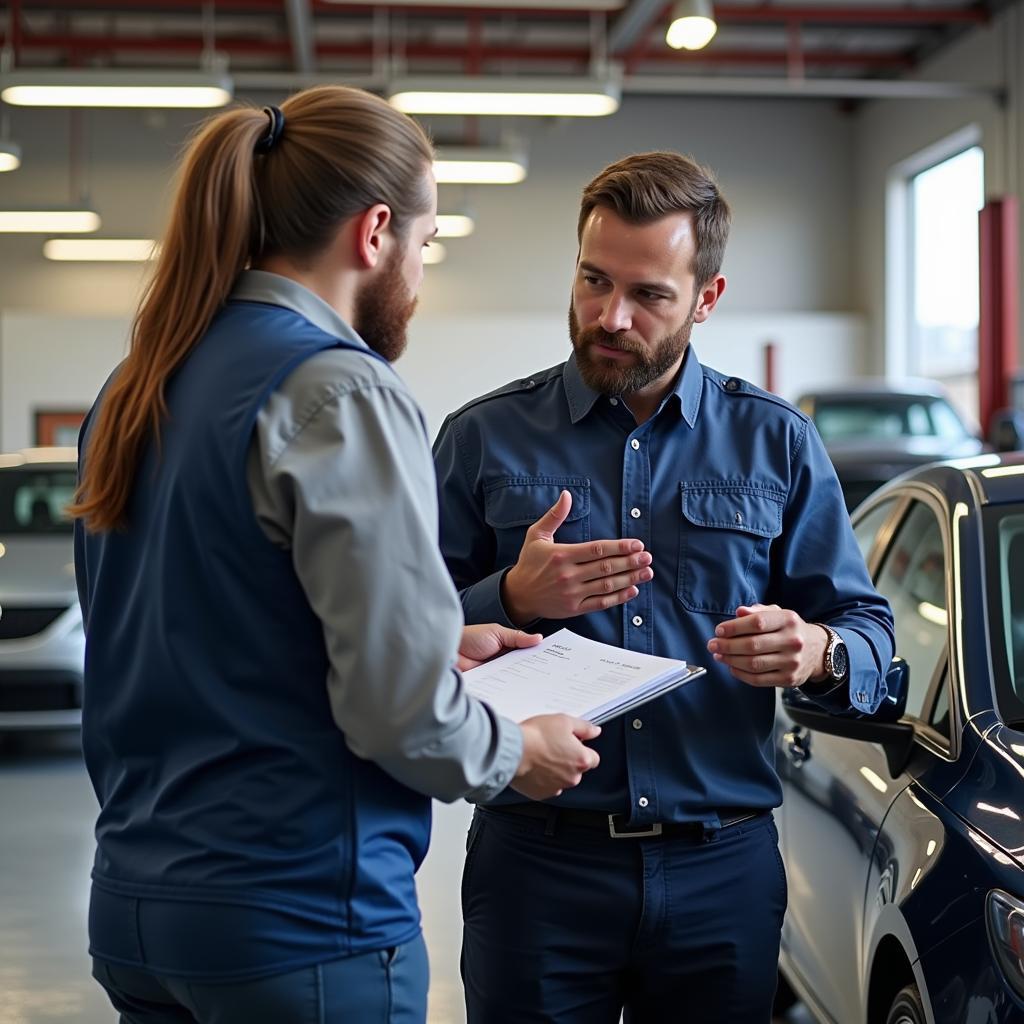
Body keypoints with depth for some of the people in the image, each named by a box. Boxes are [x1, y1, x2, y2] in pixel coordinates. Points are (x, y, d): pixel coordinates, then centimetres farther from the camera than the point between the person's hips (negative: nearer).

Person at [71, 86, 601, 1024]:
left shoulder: (140, 390, 7)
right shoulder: (344, 394, -17)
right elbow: (401, 709, -20)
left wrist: (437, 643, 16)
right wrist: (518, 754, 0)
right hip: (298, 919, -8)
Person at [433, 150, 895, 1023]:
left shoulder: (778, 444, 7)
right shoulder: (483, 439, 2)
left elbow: (871, 632, 6)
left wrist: (818, 652, -17)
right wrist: (514, 600, -20)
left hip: (725, 874, 2)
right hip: (537, 860, -1)